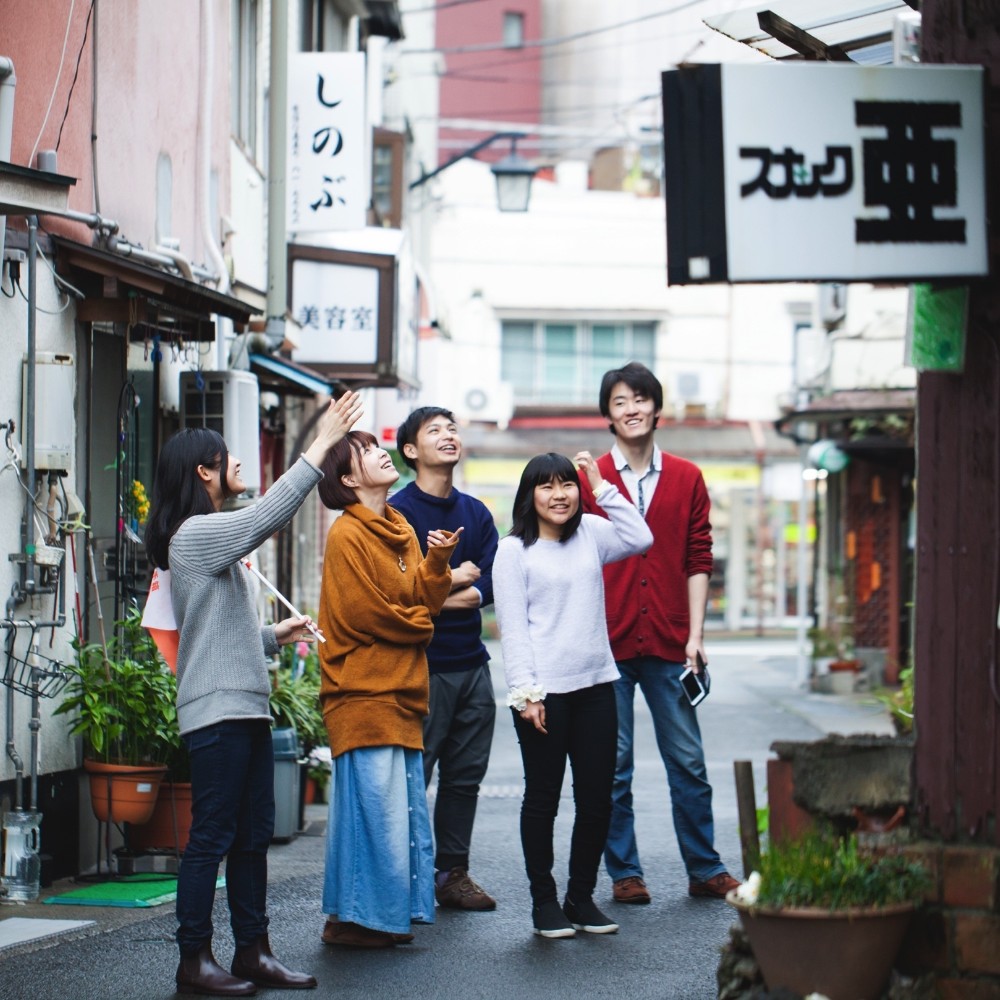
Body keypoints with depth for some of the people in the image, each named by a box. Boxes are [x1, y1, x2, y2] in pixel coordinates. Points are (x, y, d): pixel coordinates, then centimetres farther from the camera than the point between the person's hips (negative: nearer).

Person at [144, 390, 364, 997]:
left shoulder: (215, 539, 21)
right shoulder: (195, 533, -10)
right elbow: (268, 516, -25)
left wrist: (273, 635, 12)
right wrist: (322, 446, -23)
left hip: (247, 707, 10)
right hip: (217, 710, -10)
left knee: (254, 835, 10)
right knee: (212, 837, -7)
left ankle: (253, 951, 14)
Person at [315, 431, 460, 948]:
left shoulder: (402, 531, 16)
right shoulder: (347, 533, -8)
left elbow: (423, 600, 11)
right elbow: (363, 611, -13)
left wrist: (437, 560, -6)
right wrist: (418, 627, 2)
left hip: (401, 692, 8)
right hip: (363, 693, -8)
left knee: (404, 805, 8)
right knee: (375, 804, -9)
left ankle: (390, 913, 14)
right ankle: (351, 918, -2)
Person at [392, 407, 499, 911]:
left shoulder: (476, 513, 14)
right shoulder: (399, 511, -4)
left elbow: (490, 581, 3)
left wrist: (458, 596, -14)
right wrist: (450, 579, -6)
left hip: (471, 661, 6)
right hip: (422, 664, -6)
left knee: (465, 774, 9)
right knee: (412, 776, -5)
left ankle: (453, 873, 18)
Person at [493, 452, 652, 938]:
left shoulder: (590, 535, 11)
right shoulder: (514, 550, -1)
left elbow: (639, 538, -1)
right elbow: (512, 625, -6)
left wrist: (602, 487, 0)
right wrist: (525, 692, -13)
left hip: (596, 684, 4)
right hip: (543, 691, -4)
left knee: (597, 798, 6)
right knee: (543, 798, 4)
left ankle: (581, 898, 17)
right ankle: (544, 902, 11)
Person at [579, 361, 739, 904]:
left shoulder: (686, 479, 8)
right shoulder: (587, 480, 3)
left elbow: (698, 563, 7)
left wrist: (695, 635, -1)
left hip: (669, 645, 1)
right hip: (608, 645, -1)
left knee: (688, 763, 4)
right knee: (613, 764, 4)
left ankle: (704, 870, 14)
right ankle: (624, 873, 13)